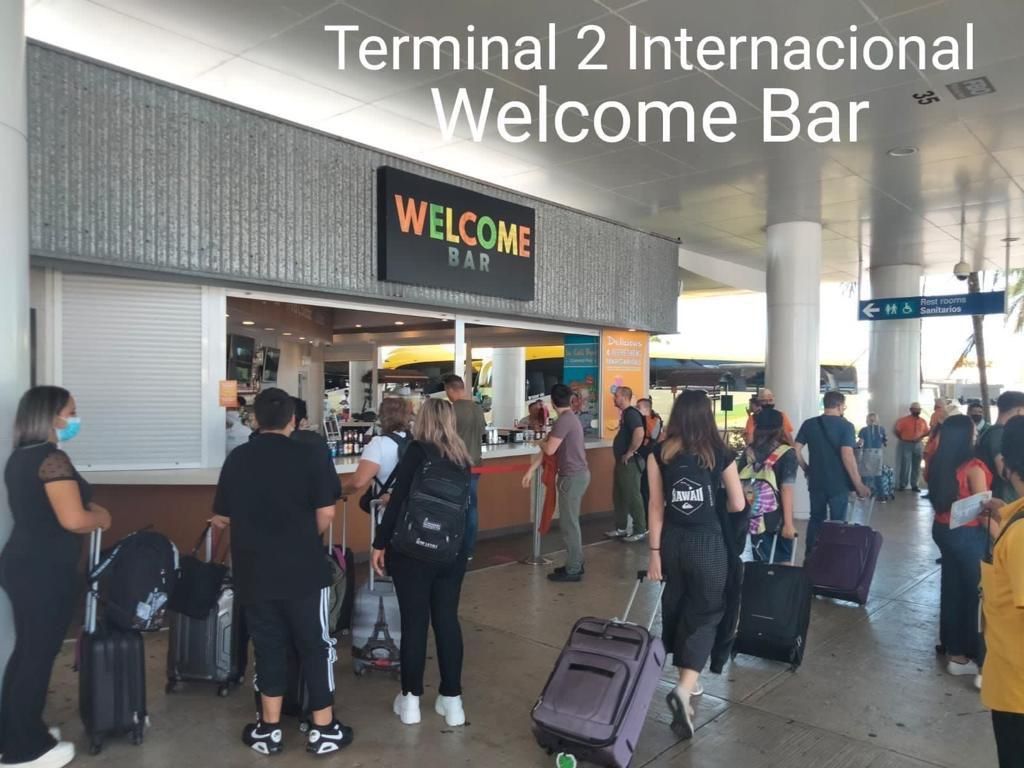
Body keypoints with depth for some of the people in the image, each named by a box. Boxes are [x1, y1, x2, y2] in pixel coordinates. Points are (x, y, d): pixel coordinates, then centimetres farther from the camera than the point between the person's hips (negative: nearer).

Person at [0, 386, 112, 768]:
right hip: (44, 572, -9)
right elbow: (73, 519, -26)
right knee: (40, 654, 3)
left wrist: (89, 509, 12)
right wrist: (101, 517, -7)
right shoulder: (52, 458, -19)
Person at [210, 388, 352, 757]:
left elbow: (222, 516, 7)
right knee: (315, 646, 9)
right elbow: (326, 512, -11)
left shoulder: (237, 458, 1)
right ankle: (324, 729, 17)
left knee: (268, 647, 14)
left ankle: (269, 729, 24)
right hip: (303, 570, -3)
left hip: (255, 572, 3)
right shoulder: (307, 456, -9)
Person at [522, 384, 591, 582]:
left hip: (573, 477, -10)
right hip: (577, 475, 10)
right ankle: (575, 564, 24)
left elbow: (549, 449, -19)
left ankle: (573, 570, 3)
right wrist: (531, 470, 14)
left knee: (568, 523, -4)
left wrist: (542, 442, 4)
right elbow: (547, 448, 14)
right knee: (571, 522, 16)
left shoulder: (564, 420, -17)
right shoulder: (569, 418, 14)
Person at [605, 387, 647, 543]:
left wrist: (630, 452, -23)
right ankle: (621, 528, 24)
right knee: (618, 495, 15)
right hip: (621, 461, 10)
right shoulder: (625, 414, 14)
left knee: (632, 496, -3)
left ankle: (640, 531, 6)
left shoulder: (631, 413, -17)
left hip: (629, 462, -10)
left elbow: (639, 434, -32)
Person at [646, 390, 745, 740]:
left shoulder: (659, 453, -5)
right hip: (708, 543, -2)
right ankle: (684, 689, -12)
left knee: (675, 609, 19)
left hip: (672, 541, 2)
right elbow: (738, 505, 1)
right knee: (705, 614, 7)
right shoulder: (720, 454, -7)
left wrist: (655, 551, 1)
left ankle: (685, 681, 36)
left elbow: (656, 505, -4)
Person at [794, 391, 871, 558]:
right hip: (839, 483, -4)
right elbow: (847, 456, -19)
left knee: (816, 519, 16)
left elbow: (796, 450, -1)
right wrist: (858, 484, -14)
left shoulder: (809, 424, 2)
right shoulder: (846, 426, -10)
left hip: (816, 481, 4)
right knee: (837, 522, 7)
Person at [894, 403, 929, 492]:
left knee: (916, 466, 6)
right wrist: (902, 439, -1)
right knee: (905, 465, -5)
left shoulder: (923, 421, 6)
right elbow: (896, 430, 0)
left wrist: (920, 438, -3)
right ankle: (902, 485, 4)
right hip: (906, 445, -3)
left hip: (918, 445, 3)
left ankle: (914, 485, 15)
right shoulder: (904, 420, -4)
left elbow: (926, 432, 13)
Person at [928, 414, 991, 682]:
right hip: (967, 534, -7)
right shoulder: (973, 466, -20)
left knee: (952, 587, 19)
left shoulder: (940, 463, 0)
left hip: (943, 529, 7)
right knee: (971, 590, 7)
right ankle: (961, 655, 16)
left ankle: (950, 643, 33)